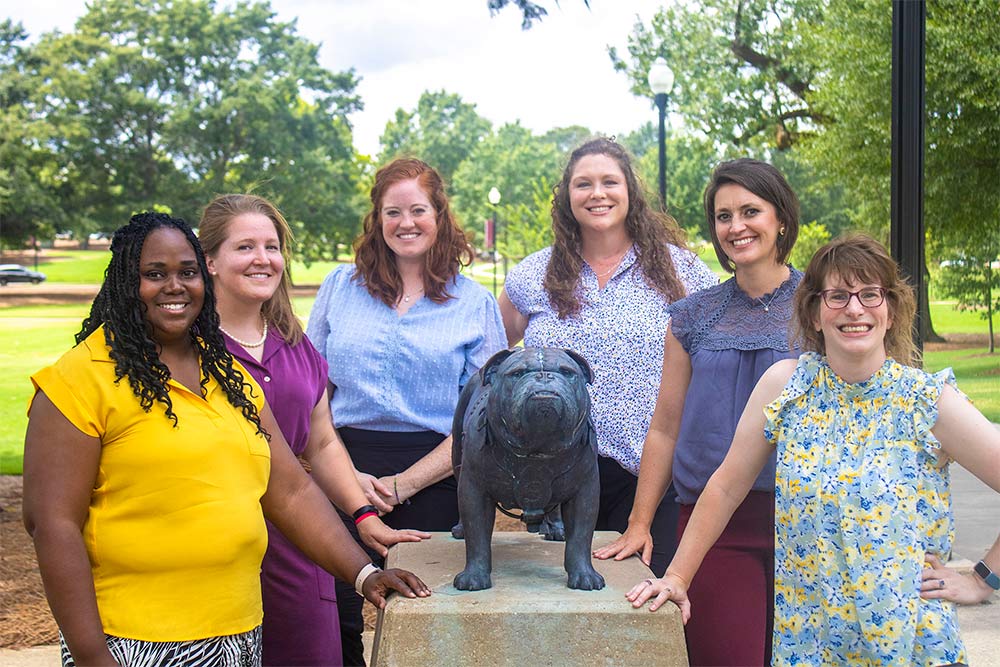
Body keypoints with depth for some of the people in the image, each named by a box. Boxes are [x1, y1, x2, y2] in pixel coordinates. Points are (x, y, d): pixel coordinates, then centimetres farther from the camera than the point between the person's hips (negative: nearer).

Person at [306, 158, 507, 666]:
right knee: (337, 624, 0)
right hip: (346, 469, 1)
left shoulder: (475, 304, 5)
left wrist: (401, 485, -8)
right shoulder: (341, 286, 10)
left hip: (433, 483, -1)